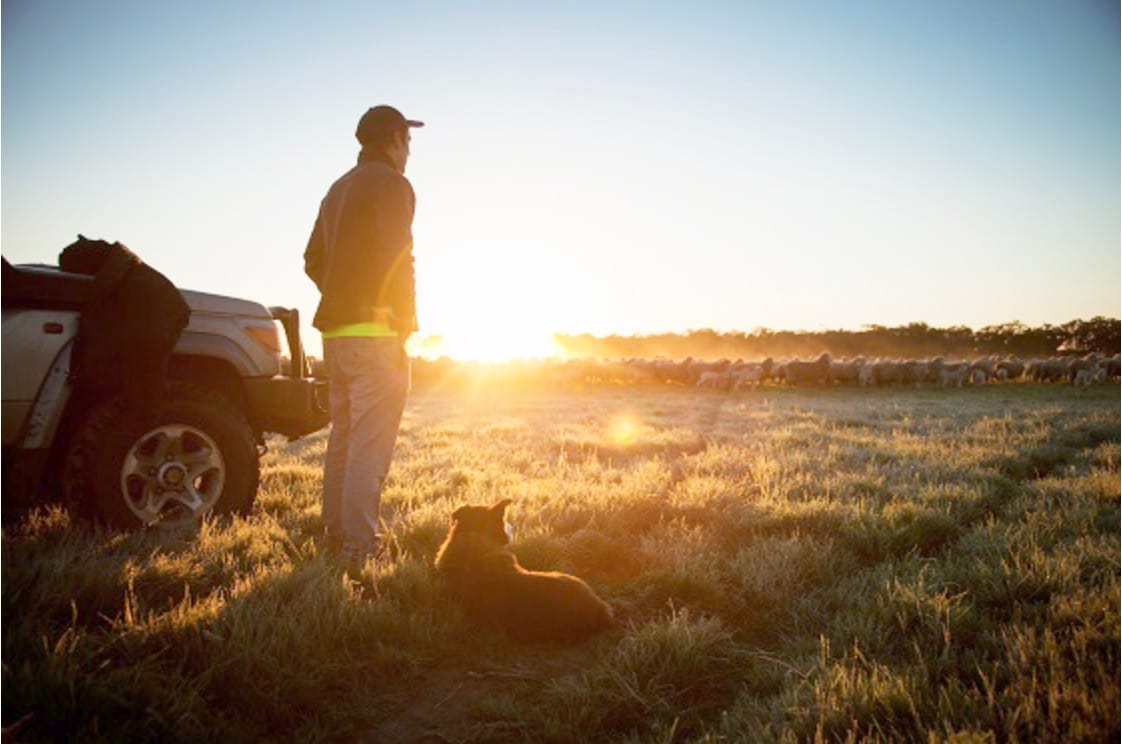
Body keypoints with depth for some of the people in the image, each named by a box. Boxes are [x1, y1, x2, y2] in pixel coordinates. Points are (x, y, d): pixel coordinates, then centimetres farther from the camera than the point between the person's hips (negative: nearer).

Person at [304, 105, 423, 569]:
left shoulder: (339, 189, 19)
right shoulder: (391, 185, -8)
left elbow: (313, 260, 20)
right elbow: (396, 259, -18)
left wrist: (342, 300, 15)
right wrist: (404, 320, -8)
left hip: (336, 331, 9)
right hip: (374, 334, -9)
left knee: (343, 438, 15)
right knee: (370, 445, -8)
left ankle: (337, 535, 22)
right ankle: (361, 548, -8)